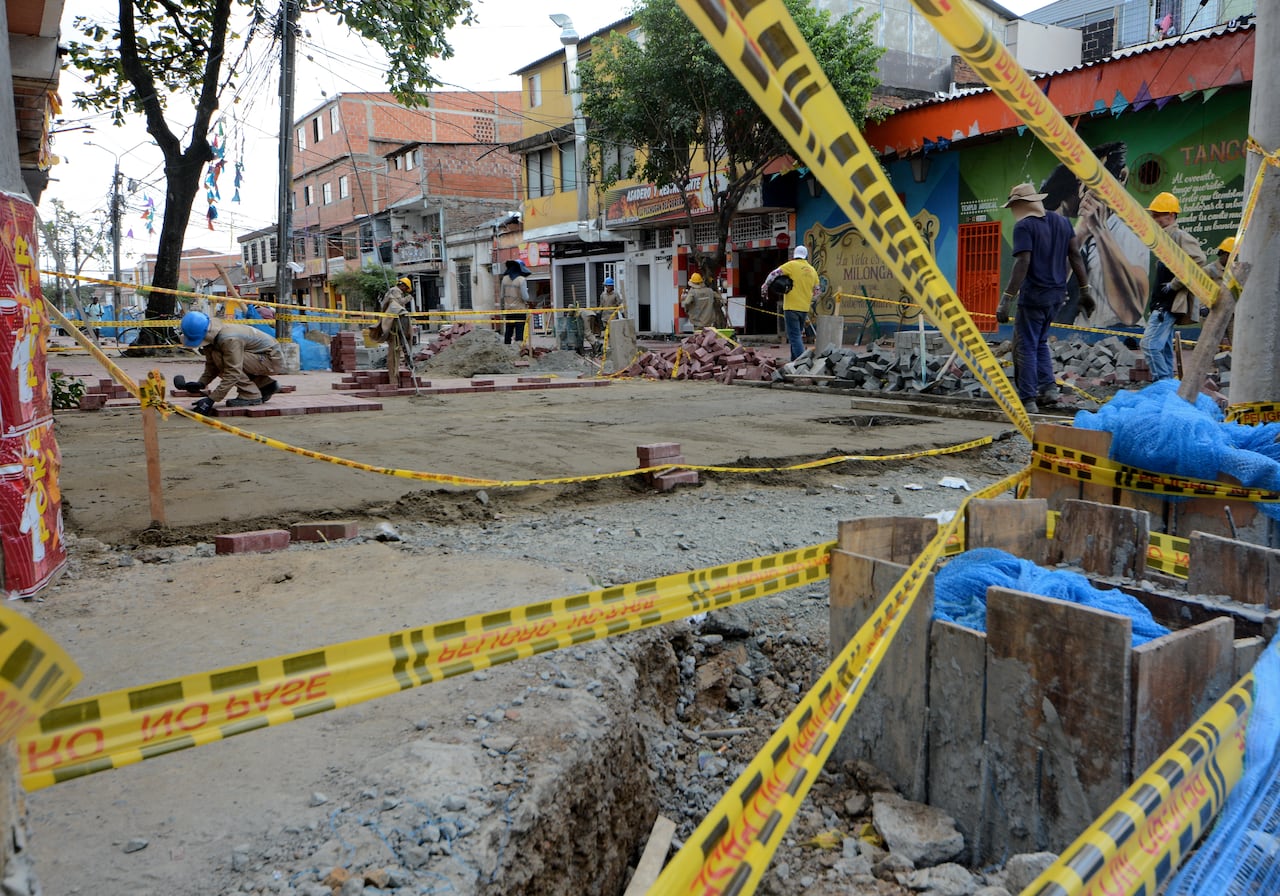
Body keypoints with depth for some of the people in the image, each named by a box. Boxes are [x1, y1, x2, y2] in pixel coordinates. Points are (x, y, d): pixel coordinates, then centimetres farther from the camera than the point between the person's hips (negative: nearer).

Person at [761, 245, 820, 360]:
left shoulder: (792, 265, -6)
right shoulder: (812, 270, 12)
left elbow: (773, 274, -11)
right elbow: (816, 292, 16)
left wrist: (764, 288, 0)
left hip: (792, 307, -6)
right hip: (804, 309, 6)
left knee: (794, 336, -9)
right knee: (798, 335, 18)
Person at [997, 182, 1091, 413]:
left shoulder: (1024, 226, -11)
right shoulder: (1061, 221, 11)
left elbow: (1022, 264, -21)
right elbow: (1075, 256, 10)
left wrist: (1007, 299, -23)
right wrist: (1085, 290, 14)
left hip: (1033, 295, -8)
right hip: (1057, 293, 8)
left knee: (1026, 347, -1)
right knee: (1040, 342, 22)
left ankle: (1028, 401, -1)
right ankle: (1048, 387, 14)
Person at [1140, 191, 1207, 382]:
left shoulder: (1179, 236, -12)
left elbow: (1199, 260, -25)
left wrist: (1175, 284, -19)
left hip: (1168, 305, -10)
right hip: (1160, 304, 10)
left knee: (1149, 344, -16)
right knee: (1164, 348, 12)